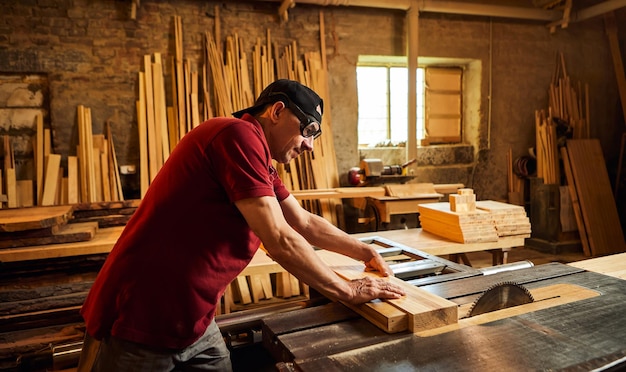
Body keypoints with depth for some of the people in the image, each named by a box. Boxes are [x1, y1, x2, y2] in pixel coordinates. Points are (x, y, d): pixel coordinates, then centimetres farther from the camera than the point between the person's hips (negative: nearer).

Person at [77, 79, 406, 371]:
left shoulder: (261, 163, 11)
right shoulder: (239, 135, -21)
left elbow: (305, 223, 17)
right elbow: (280, 242, -23)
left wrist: (364, 252, 18)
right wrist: (349, 292, -12)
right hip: (140, 324, -9)